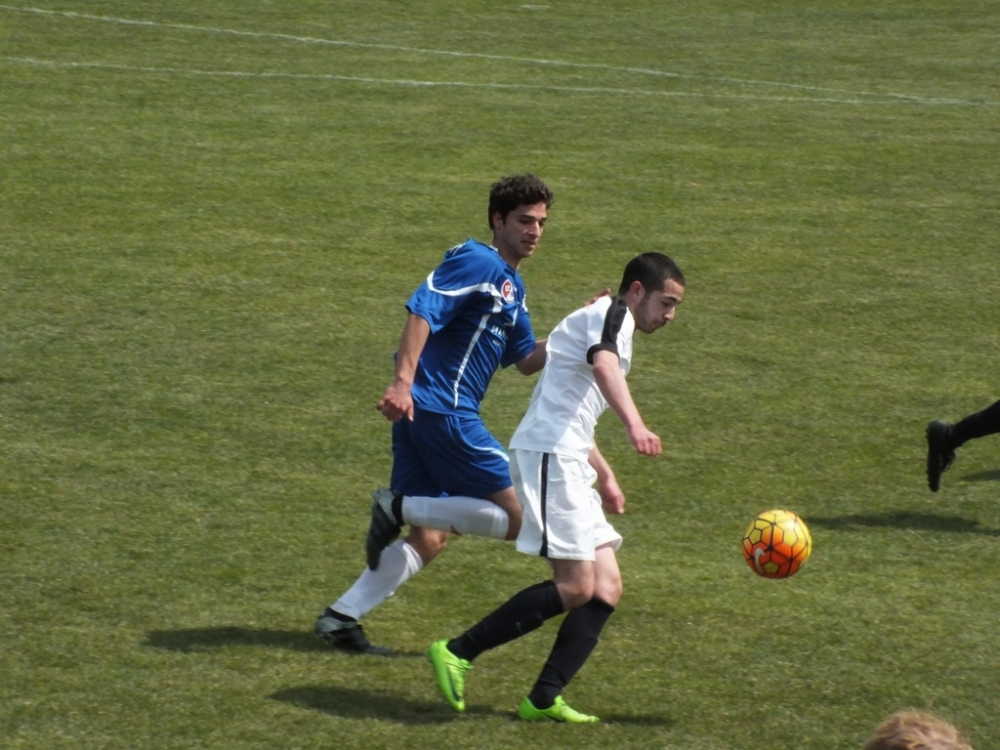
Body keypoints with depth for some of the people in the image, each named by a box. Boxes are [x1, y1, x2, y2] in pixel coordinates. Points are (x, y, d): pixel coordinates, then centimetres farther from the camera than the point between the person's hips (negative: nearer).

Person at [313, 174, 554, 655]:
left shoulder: (511, 286, 22)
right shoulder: (477, 262, -8)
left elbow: (527, 360, 25)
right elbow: (422, 313, -20)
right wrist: (402, 382, -31)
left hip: (422, 415, 10)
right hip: (442, 411, -10)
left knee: (429, 540, 9)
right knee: (515, 515, -7)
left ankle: (341, 617, 5)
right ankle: (400, 508, -9)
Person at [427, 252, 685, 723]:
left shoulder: (605, 323, 28)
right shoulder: (612, 313, -3)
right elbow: (603, 365, -27)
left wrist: (604, 475, 39)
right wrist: (634, 425, -42)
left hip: (567, 464, 11)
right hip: (548, 455, -11)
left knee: (607, 587, 3)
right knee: (575, 587, -16)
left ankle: (543, 700, -1)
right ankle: (457, 653, -12)